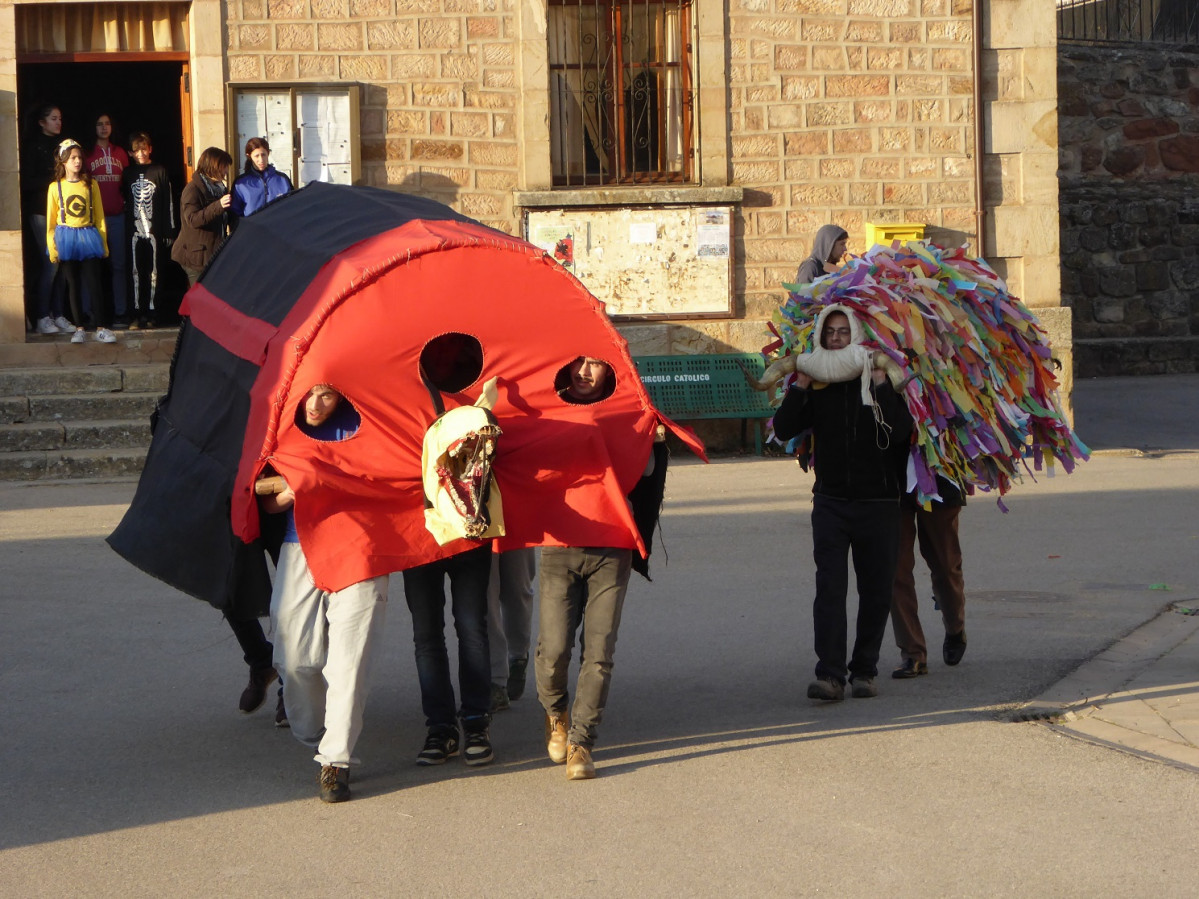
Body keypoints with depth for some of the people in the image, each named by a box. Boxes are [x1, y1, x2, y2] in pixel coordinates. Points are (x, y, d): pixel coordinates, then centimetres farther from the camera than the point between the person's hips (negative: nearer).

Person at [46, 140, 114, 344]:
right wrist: (52, 249, -2)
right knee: (73, 286, 5)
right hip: (66, 239, 0)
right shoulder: (56, 187, 1)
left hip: (88, 237, 0)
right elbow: (51, 220, 3)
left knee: (94, 285, -5)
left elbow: (99, 216, 6)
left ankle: (102, 329, -3)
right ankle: (79, 329, 10)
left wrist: (103, 243, 4)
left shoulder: (90, 185, 3)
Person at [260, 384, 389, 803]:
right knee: (295, 654, -3)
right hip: (300, 552, 3)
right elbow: (267, 502, 13)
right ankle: (310, 738, 21)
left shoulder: (357, 425, 0)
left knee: (348, 655, -12)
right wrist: (294, 489, -8)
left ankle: (336, 760, -9)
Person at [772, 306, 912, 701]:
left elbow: (900, 431, -17)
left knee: (875, 591, 6)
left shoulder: (881, 379, -2)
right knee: (829, 587, -11)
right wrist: (801, 383, -11)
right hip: (831, 501, 1)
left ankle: (863, 670, 17)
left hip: (878, 502, -1)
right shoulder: (817, 382, 5)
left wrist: (880, 385, -20)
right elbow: (784, 429, -4)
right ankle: (829, 673, -16)